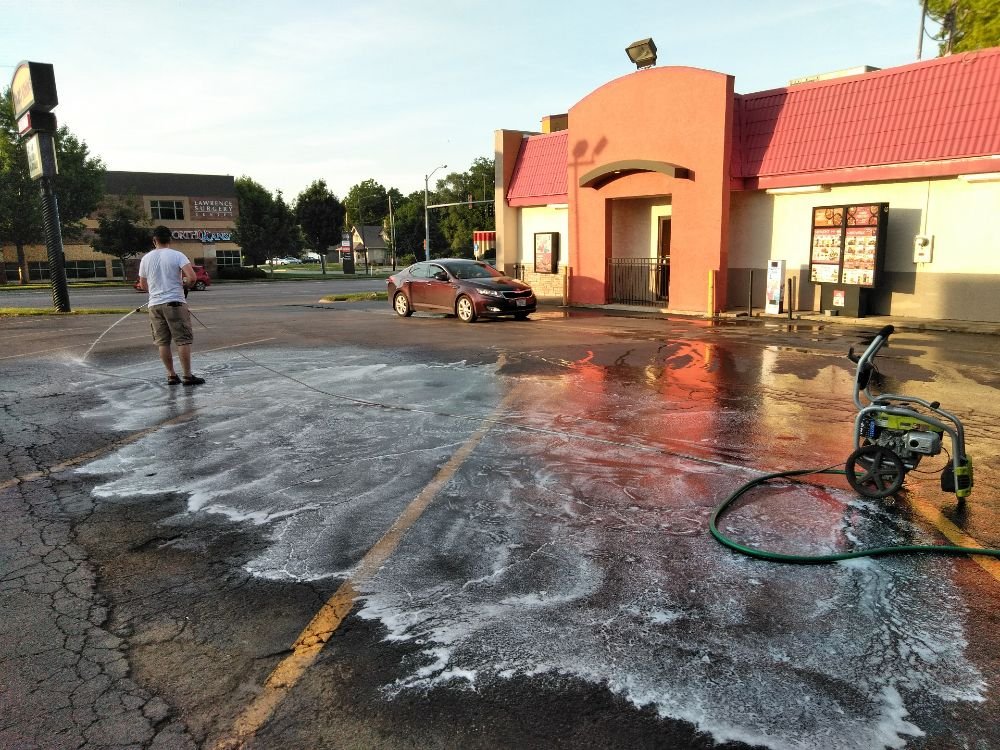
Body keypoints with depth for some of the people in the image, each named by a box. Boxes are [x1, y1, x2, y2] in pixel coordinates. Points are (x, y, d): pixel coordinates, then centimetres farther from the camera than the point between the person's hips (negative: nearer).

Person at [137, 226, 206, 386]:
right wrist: (184, 286, 4)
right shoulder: (177, 256, -5)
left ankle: (171, 375, 12)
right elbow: (192, 277, -17)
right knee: (183, 340, -1)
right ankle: (187, 375, -2)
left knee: (163, 342, 9)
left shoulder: (146, 258, 8)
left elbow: (143, 285, 16)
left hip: (155, 304, 4)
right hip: (175, 302, -4)